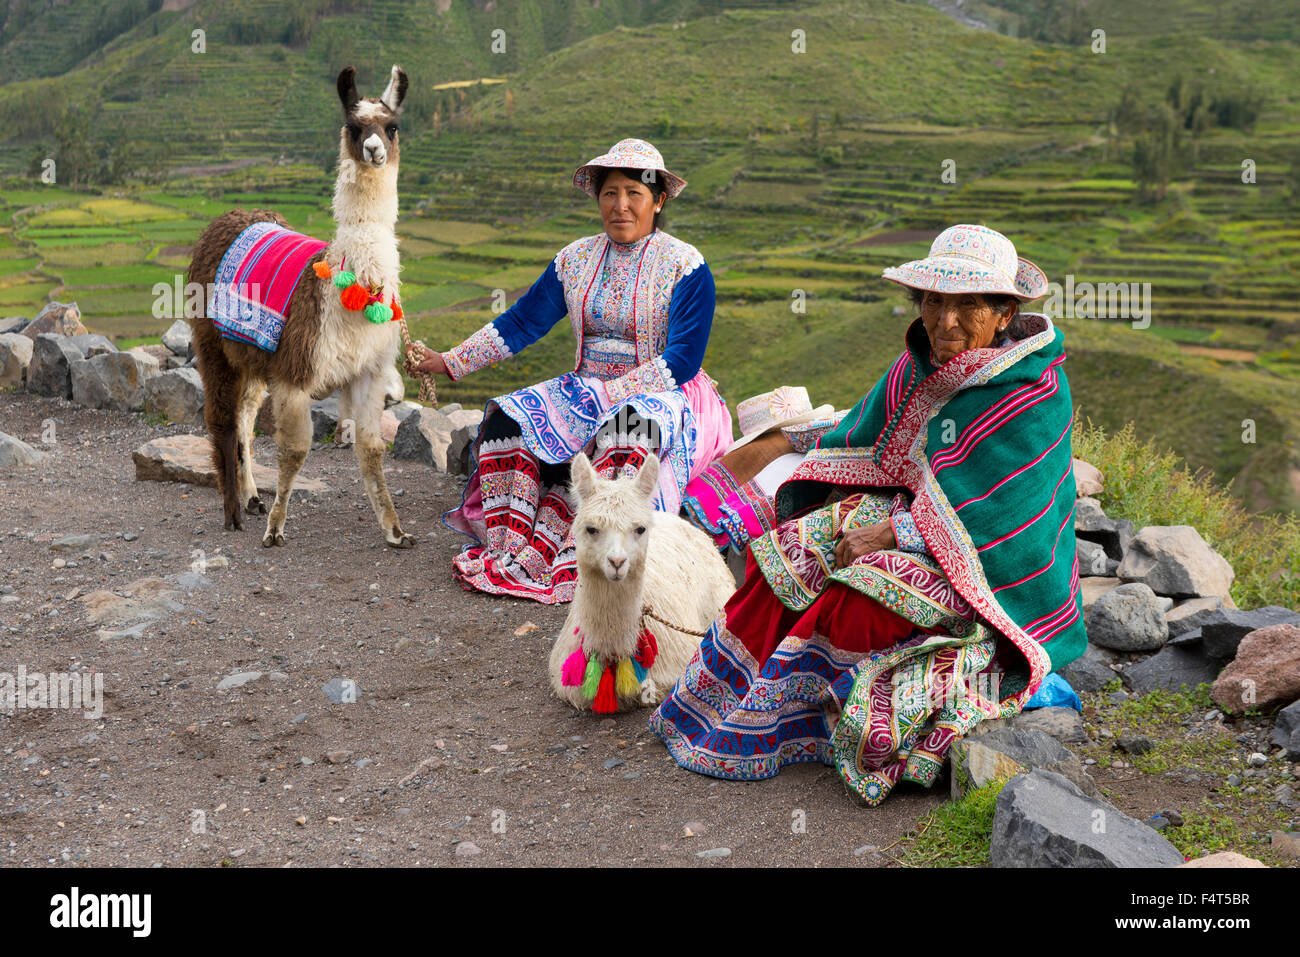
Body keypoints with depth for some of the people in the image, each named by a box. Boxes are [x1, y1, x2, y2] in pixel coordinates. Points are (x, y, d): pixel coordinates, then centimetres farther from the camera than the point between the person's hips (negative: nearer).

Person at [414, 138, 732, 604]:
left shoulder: (686, 266, -6)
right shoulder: (576, 259, 9)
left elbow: (683, 361, -13)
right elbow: (521, 322, 12)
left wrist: (611, 392, -20)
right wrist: (451, 361, 5)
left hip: (663, 393, -5)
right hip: (589, 390, 5)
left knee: (626, 425, -38)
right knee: (510, 416, -18)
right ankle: (508, 550, -26)